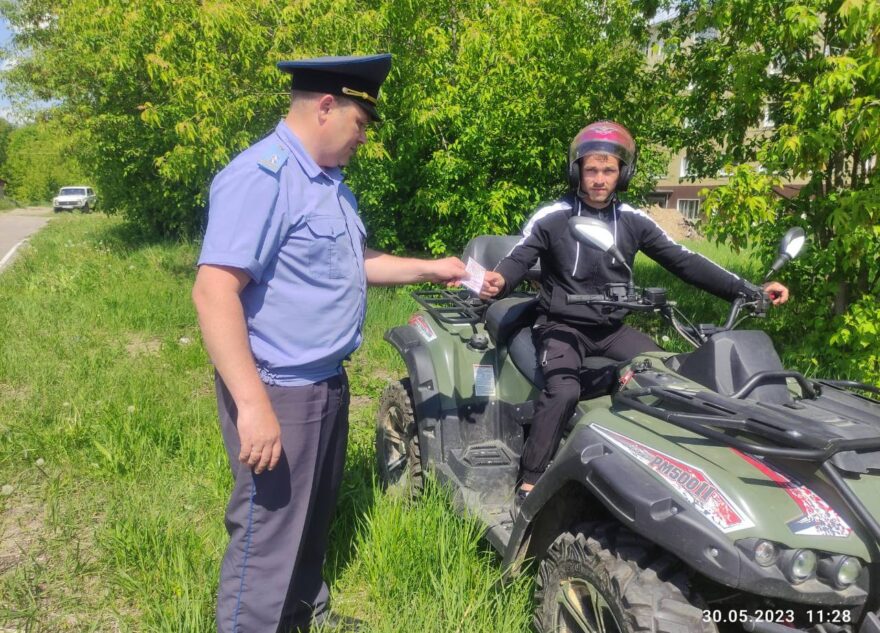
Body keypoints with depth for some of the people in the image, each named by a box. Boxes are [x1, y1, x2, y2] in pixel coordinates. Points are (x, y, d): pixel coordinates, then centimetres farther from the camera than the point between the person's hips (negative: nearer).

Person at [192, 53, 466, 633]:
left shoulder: (329, 181, 11)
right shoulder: (261, 176, -20)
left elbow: (355, 261, 24)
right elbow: (214, 291, -28)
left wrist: (433, 269, 18)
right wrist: (253, 405, -30)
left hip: (328, 383, 10)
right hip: (277, 392, -10)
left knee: (314, 517, 24)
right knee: (268, 537, 2)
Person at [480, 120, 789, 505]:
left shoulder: (634, 222, 4)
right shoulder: (551, 218, -5)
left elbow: (683, 261, 3)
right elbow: (517, 260, -11)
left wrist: (748, 291, -5)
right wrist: (497, 281, -38)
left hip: (611, 329, 5)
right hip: (562, 326, -4)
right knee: (564, 391, -30)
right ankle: (528, 484, -22)